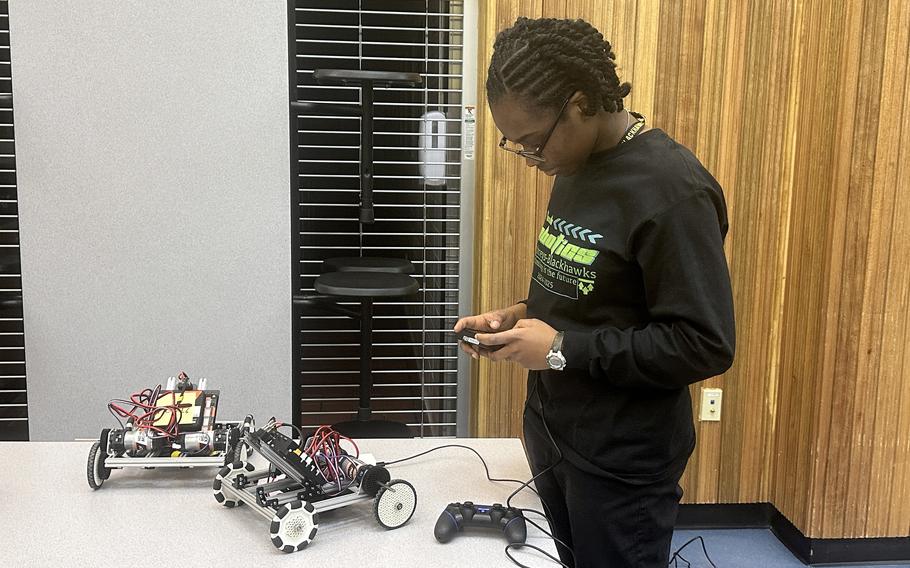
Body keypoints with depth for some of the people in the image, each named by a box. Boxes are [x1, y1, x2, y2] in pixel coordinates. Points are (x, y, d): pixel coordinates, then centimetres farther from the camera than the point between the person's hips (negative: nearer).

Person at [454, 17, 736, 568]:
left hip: (622, 461, -8)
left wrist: (564, 349, -22)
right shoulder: (577, 167, 5)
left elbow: (705, 345, -23)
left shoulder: (672, 190, -22)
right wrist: (524, 315, -1)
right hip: (554, 433, 8)